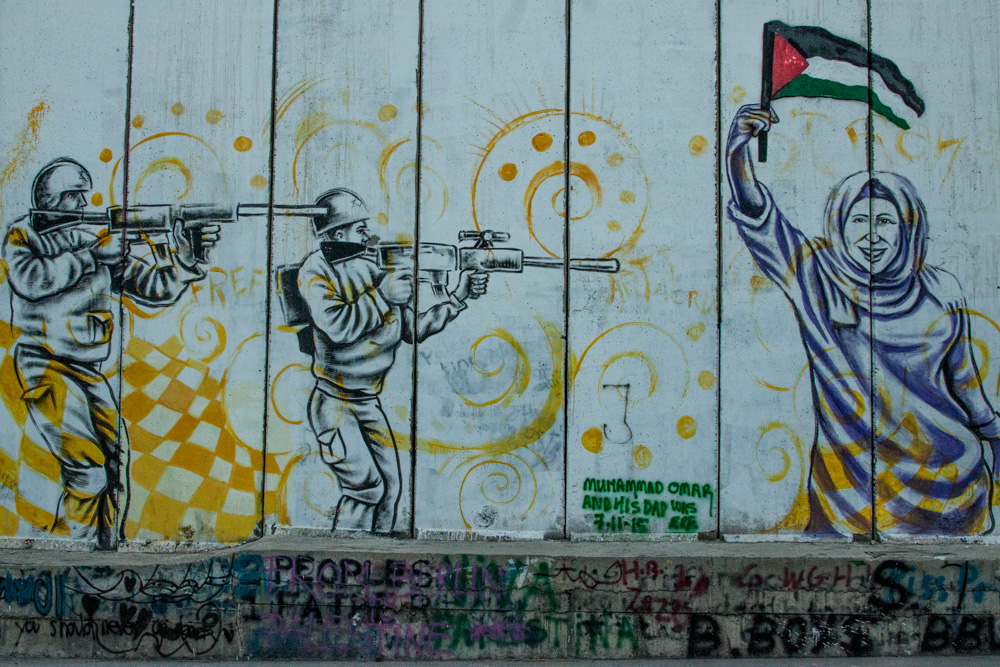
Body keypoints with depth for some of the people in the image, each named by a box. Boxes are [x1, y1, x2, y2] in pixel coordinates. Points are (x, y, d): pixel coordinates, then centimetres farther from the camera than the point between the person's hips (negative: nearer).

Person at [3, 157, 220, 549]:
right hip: (45, 371, -6)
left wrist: (186, 255, -8)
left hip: (89, 373, 6)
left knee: (113, 472, 3)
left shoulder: (105, 243, 13)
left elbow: (153, 288, 8)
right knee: (87, 474, -15)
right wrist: (91, 254, -13)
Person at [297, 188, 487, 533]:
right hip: (332, 402, -7)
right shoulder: (316, 270, -10)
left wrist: (458, 297, 3)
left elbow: (413, 328, 9)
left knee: (390, 485, 6)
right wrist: (383, 294, -19)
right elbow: (337, 325, -26)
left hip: (368, 401, 7)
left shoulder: (371, 270, 7)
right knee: (366, 485, -12)